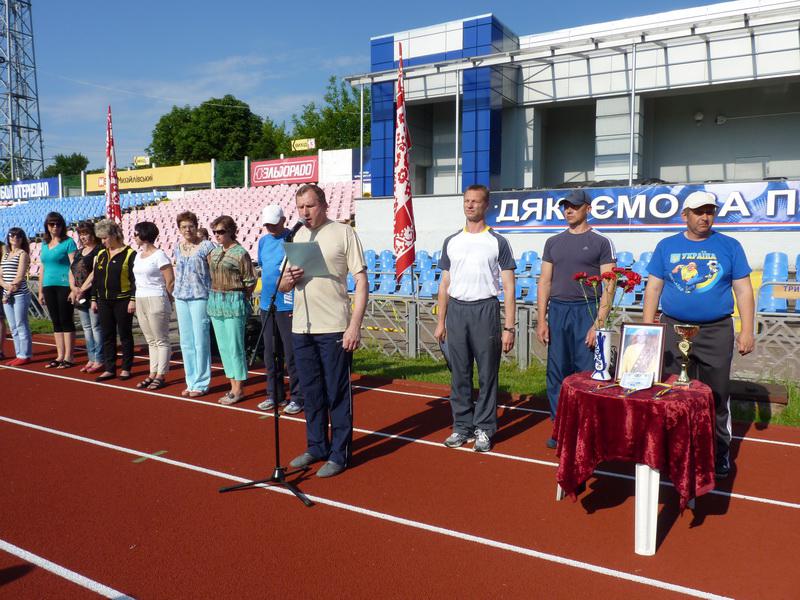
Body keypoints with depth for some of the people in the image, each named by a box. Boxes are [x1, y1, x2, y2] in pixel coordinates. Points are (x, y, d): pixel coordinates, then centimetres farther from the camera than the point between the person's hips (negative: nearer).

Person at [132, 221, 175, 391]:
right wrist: (136, 299, 9)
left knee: (161, 340, 0)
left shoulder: (159, 255, -11)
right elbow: (138, 278, 17)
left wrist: (166, 302, -4)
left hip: (156, 300, -8)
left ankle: (161, 376, 5)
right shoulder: (138, 255, 12)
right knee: (151, 340, 12)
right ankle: (152, 374, 18)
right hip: (140, 301, 8)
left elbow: (170, 281, -12)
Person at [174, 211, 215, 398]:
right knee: (186, 342, 10)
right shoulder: (177, 248, 13)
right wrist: (175, 296, 15)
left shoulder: (206, 246, -5)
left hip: (200, 298, -6)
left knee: (201, 341, -4)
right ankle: (191, 382, 19)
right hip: (181, 298, 6)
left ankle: (201, 384, 5)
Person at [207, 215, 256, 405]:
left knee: (235, 346, -3)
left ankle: (238, 389, 6)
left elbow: (250, 282, -6)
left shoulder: (240, 253, -9)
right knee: (223, 346, 11)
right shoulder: (213, 252, 11)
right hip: (215, 301, 7)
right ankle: (233, 387, 20)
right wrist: (216, 295, 9)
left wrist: (237, 297, 2)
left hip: (234, 301, -7)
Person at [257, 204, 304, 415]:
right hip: (267, 304, 7)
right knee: (270, 352, 13)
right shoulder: (263, 240, 12)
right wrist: (266, 292, 16)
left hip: (287, 305, -7)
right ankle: (274, 395, 25)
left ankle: (297, 398, 7)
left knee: (291, 354, -3)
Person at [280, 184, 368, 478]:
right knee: (311, 393, 15)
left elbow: (361, 282, -7)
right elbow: (282, 287, 17)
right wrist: (289, 279, -8)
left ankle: (339, 454, 14)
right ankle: (316, 447, 29)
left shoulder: (344, 233, -3)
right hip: (301, 329, 6)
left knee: (338, 394, 2)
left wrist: (355, 326, -15)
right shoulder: (295, 238, 14)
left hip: (334, 329, -6)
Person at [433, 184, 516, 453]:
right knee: (459, 375, 9)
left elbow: (508, 287, -2)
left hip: (485, 310, -3)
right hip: (456, 311, 3)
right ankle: (462, 426, 20)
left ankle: (484, 429, 14)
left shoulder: (497, 242, 0)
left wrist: (509, 327, -8)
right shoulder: (451, 241, 11)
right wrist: (441, 322, 10)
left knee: (487, 374, 2)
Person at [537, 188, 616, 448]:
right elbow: (545, 281, 12)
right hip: (557, 310, 4)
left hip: (586, 312, -4)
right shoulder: (554, 242, 13)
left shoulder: (600, 242, 0)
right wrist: (542, 320, 4)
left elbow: (609, 286, -4)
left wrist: (599, 323, -13)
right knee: (557, 373, 6)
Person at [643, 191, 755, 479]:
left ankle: (720, 453, 23)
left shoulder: (729, 246, 5)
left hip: (717, 331, 0)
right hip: (673, 329, 1)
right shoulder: (666, 246, 6)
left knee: (717, 396, 7)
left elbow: (743, 290, 4)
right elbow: (653, 288, 6)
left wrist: (747, 331, -3)